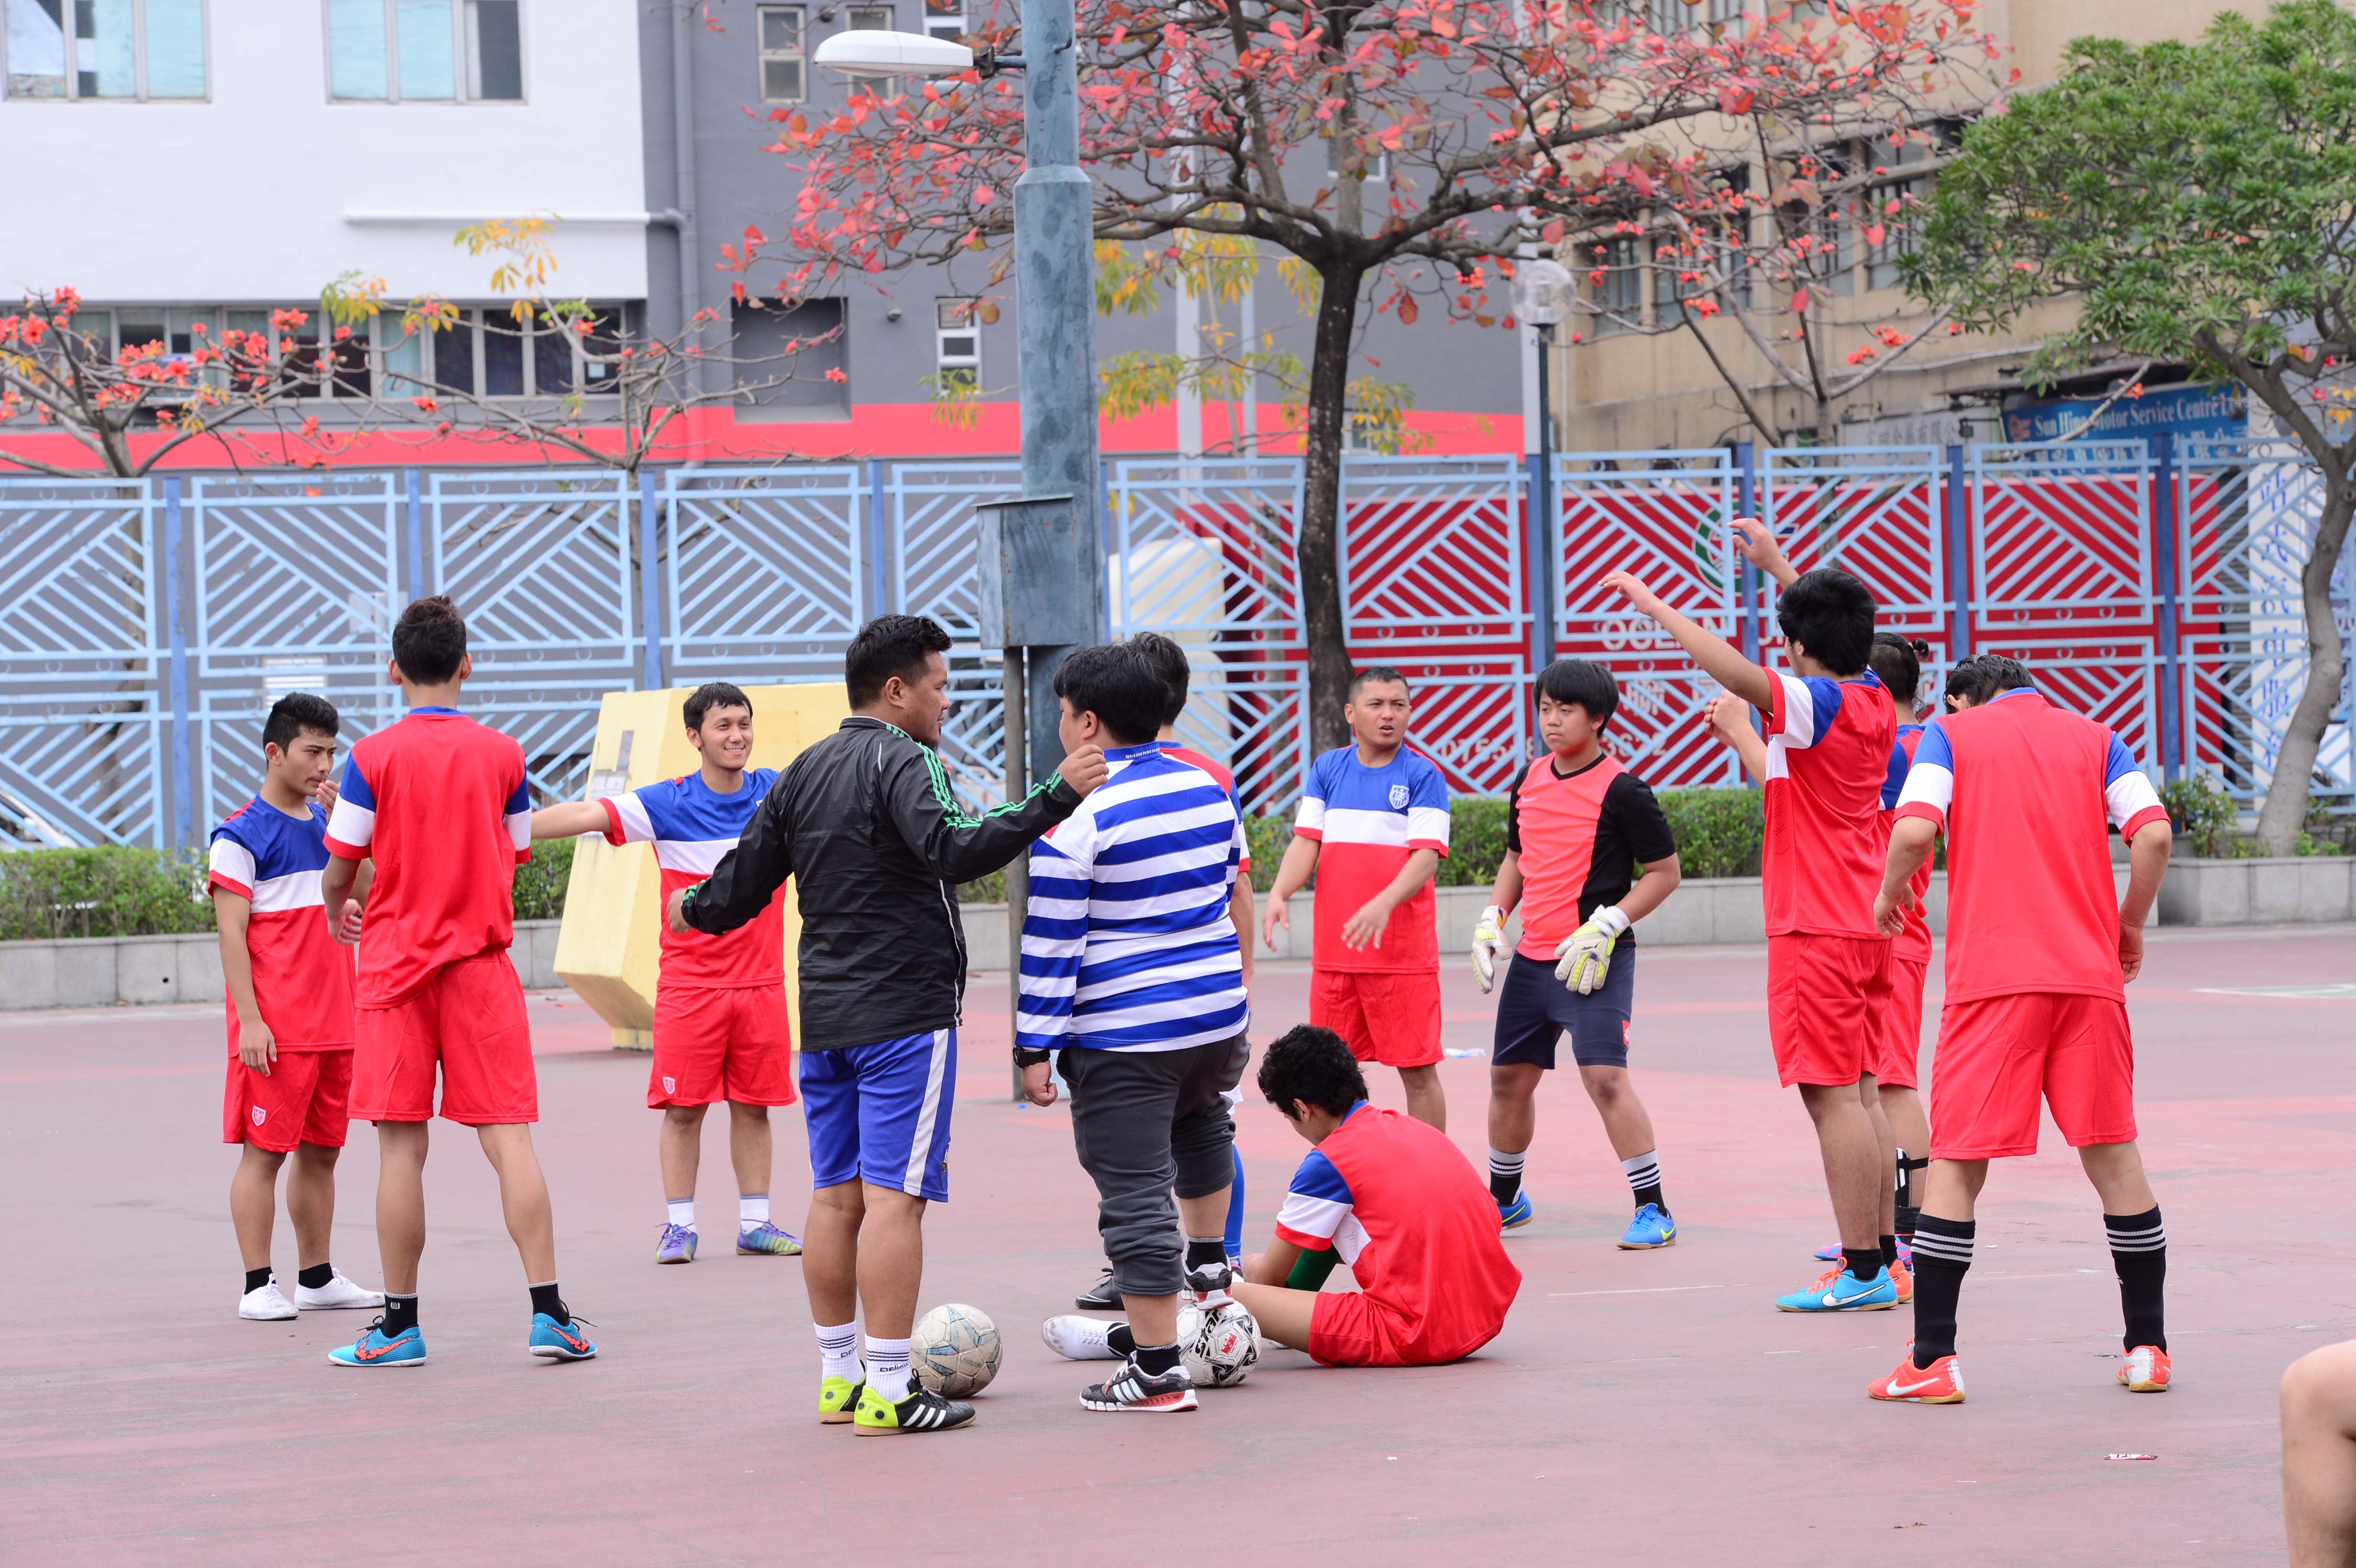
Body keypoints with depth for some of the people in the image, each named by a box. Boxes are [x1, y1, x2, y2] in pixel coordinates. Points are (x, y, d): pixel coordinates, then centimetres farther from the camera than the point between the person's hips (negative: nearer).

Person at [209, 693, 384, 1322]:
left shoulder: (328, 822, 14)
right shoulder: (242, 835, -7)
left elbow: (361, 898, 10)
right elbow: (231, 935, -10)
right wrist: (250, 1021, -17)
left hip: (334, 1023, 7)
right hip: (275, 1028, -7)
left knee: (322, 1149, 11)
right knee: (265, 1150, -4)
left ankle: (318, 1278, 19)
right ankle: (258, 1286, -1)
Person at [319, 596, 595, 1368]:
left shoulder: (373, 757, -6)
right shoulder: (502, 754, 2)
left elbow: (338, 870, 1)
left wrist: (336, 912, 22)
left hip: (397, 962, -1)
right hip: (481, 963, 2)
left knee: (401, 1149, 1)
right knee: (509, 1139, 0)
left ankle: (400, 1324, 5)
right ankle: (549, 1313, -6)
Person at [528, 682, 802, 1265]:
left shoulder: (777, 793, 2)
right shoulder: (667, 804, -6)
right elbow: (585, 816, -13)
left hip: (760, 982, 2)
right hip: (689, 984, -2)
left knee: (753, 1105, 7)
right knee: (683, 1106, -1)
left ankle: (754, 1224, 15)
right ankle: (679, 1226, 7)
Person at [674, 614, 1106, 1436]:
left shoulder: (801, 774, 13)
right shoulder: (902, 761, -11)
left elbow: (740, 888, 16)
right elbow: (953, 851, -29)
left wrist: (694, 909, 38)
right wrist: (1054, 798, -33)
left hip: (824, 1017, 8)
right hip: (905, 1016, -8)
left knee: (836, 1197, 12)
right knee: (894, 1198, -8)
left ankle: (839, 1378, 17)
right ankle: (888, 1392, -9)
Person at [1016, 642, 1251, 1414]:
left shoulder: (1075, 818, -13)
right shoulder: (1209, 790, 8)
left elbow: (1050, 944, -12)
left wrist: (1036, 1048, -8)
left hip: (1123, 1038, -7)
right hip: (1218, 1017, 7)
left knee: (1135, 1195, -2)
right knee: (1201, 1119, 38)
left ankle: (1157, 1371, -2)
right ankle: (1209, 1261, 42)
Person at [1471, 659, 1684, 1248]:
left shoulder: (1622, 790, -11)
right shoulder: (1529, 782, 10)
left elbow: (1664, 872, -8)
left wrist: (1606, 927, -17)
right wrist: (1492, 919, 9)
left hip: (1594, 961, -7)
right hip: (1532, 957, 7)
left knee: (1606, 1077, -17)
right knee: (1509, 1078, 13)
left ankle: (1653, 1210, -11)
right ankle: (1503, 1198, 33)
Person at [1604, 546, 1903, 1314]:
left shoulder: (1817, 702, -15)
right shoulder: (1873, 701, 10)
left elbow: (1738, 673, -32)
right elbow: (1836, 638, 31)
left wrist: (1653, 605, -26)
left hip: (1815, 931, -9)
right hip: (1864, 925, 9)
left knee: (1832, 1094, -8)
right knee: (1860, 1092, 14)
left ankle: (1863, 1270, -10)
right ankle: (1881, 1246, 18)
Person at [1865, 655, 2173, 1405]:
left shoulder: (1951, 733, 8)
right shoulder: (2095, 738, 14)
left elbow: (1915, 831, -9)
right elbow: (2153, 834, -1)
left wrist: (1889, 895, 9)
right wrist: (2130, 927, 13)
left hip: (1991, 976, -2)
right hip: (2090, 975, 2)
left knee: (1957, 1161, 1)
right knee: (2113, 1154, 11)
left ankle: (1932, 1362, -2)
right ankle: (2148, 1349, 14)